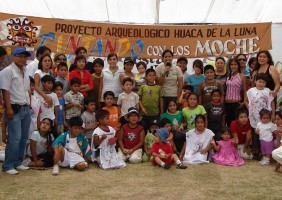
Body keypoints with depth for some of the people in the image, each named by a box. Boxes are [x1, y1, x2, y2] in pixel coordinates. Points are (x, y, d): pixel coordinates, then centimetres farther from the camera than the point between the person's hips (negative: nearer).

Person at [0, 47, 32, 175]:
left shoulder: (25, 72, 16)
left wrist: (29, 104, 15)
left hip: (26, 109, 8)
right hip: (15, 109, -8)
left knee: (24, 138, 9)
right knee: (15, 138, -10)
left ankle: (18, 162, 20)